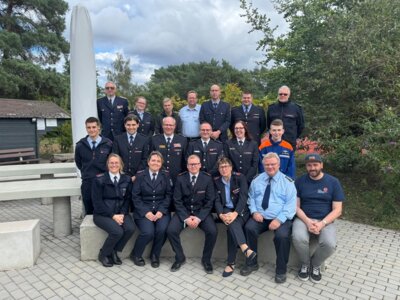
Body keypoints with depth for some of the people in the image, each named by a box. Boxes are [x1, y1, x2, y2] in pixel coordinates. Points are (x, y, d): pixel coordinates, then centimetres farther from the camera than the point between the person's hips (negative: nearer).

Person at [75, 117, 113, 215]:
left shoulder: (108, 144, -4)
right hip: (87, 183, 2)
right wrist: (86, 173, 12)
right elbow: (78, 163, 16)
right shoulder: (80, 145, 1)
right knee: (89, 211, 11)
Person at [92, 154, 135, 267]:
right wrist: (112, 215, -16)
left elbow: (127, 199, 7)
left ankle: (114, 252, 0)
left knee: (130, 228, -25)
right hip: (102, 214, -3)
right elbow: (97, 202, -9)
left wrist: (122, 214, -11)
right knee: (117, 231, -29)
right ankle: (103, 254, 1)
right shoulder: (99, 180, -5)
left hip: (120, 213, 4)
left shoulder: (127, 179, 6)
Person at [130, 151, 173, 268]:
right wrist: (146, 212, -14)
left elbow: (168, 195, 3)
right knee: (148, 232, -25)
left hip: (161, 209, 2)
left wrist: (161, 211, -11)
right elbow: (135, 196, -2)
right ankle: (135, 254, 6)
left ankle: (155, 255, 4)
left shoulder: (166, 175, 6)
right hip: (144, 210, -1)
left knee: (162, 229, -26)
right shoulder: (140, 175, 2)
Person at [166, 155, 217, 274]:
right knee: (171, 230, -22)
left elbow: (210, 201, -6)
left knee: (212, 231, -25)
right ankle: (180, 258, 5)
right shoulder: (180, 178, -3)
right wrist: (186, 218, -17)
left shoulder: (207, 178, -4)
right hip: (184, 211, 1)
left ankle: (206, 259, 3)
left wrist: (199, 218, -17)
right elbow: (177, 200, -4)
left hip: (201, 212, -1)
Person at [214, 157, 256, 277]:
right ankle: (245, 248, -45)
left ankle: (231, 263, -22)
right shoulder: (216, 181, 4)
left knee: (232, 227, -30)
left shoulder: (240, 177, -6)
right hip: (227, 210, 2)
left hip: (241, 210, -2)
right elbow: (217, 201, 0)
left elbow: (243, 197, -15)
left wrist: (235, 213, -29)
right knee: (232, 223, -33)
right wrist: (221, 215, -20)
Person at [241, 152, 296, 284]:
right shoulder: (257, 180, 13)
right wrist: (254, 211, -8)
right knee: (249, 228, -26)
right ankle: (251, 263, -4)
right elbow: (251, 198, 12)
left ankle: (281, 270, -4)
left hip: (280, 218, -2)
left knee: (282, 235, -31)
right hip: (260, 216, 3)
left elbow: (290, 204, -7)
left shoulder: (287, 181, 1)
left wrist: (279, 219, -19)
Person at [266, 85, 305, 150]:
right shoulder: (271, 108, 7)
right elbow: (268, 124, 19)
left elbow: (301, 125, 9)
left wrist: (294, 137, 8)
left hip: (290, 143, -2)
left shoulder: (296, 108, 0)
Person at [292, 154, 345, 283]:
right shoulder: (300, 181, 3)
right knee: (298, 238, -31)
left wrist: (322, 223, -17)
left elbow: (337, 210, -2)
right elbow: (296, 206, 0)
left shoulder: (333, 182, 1)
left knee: (329, 244, -29)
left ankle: (316, 264, 5)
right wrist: (307, 221, -18)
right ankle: (305, 263, 2)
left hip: (325, 220, 0)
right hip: (304, 219, 0)